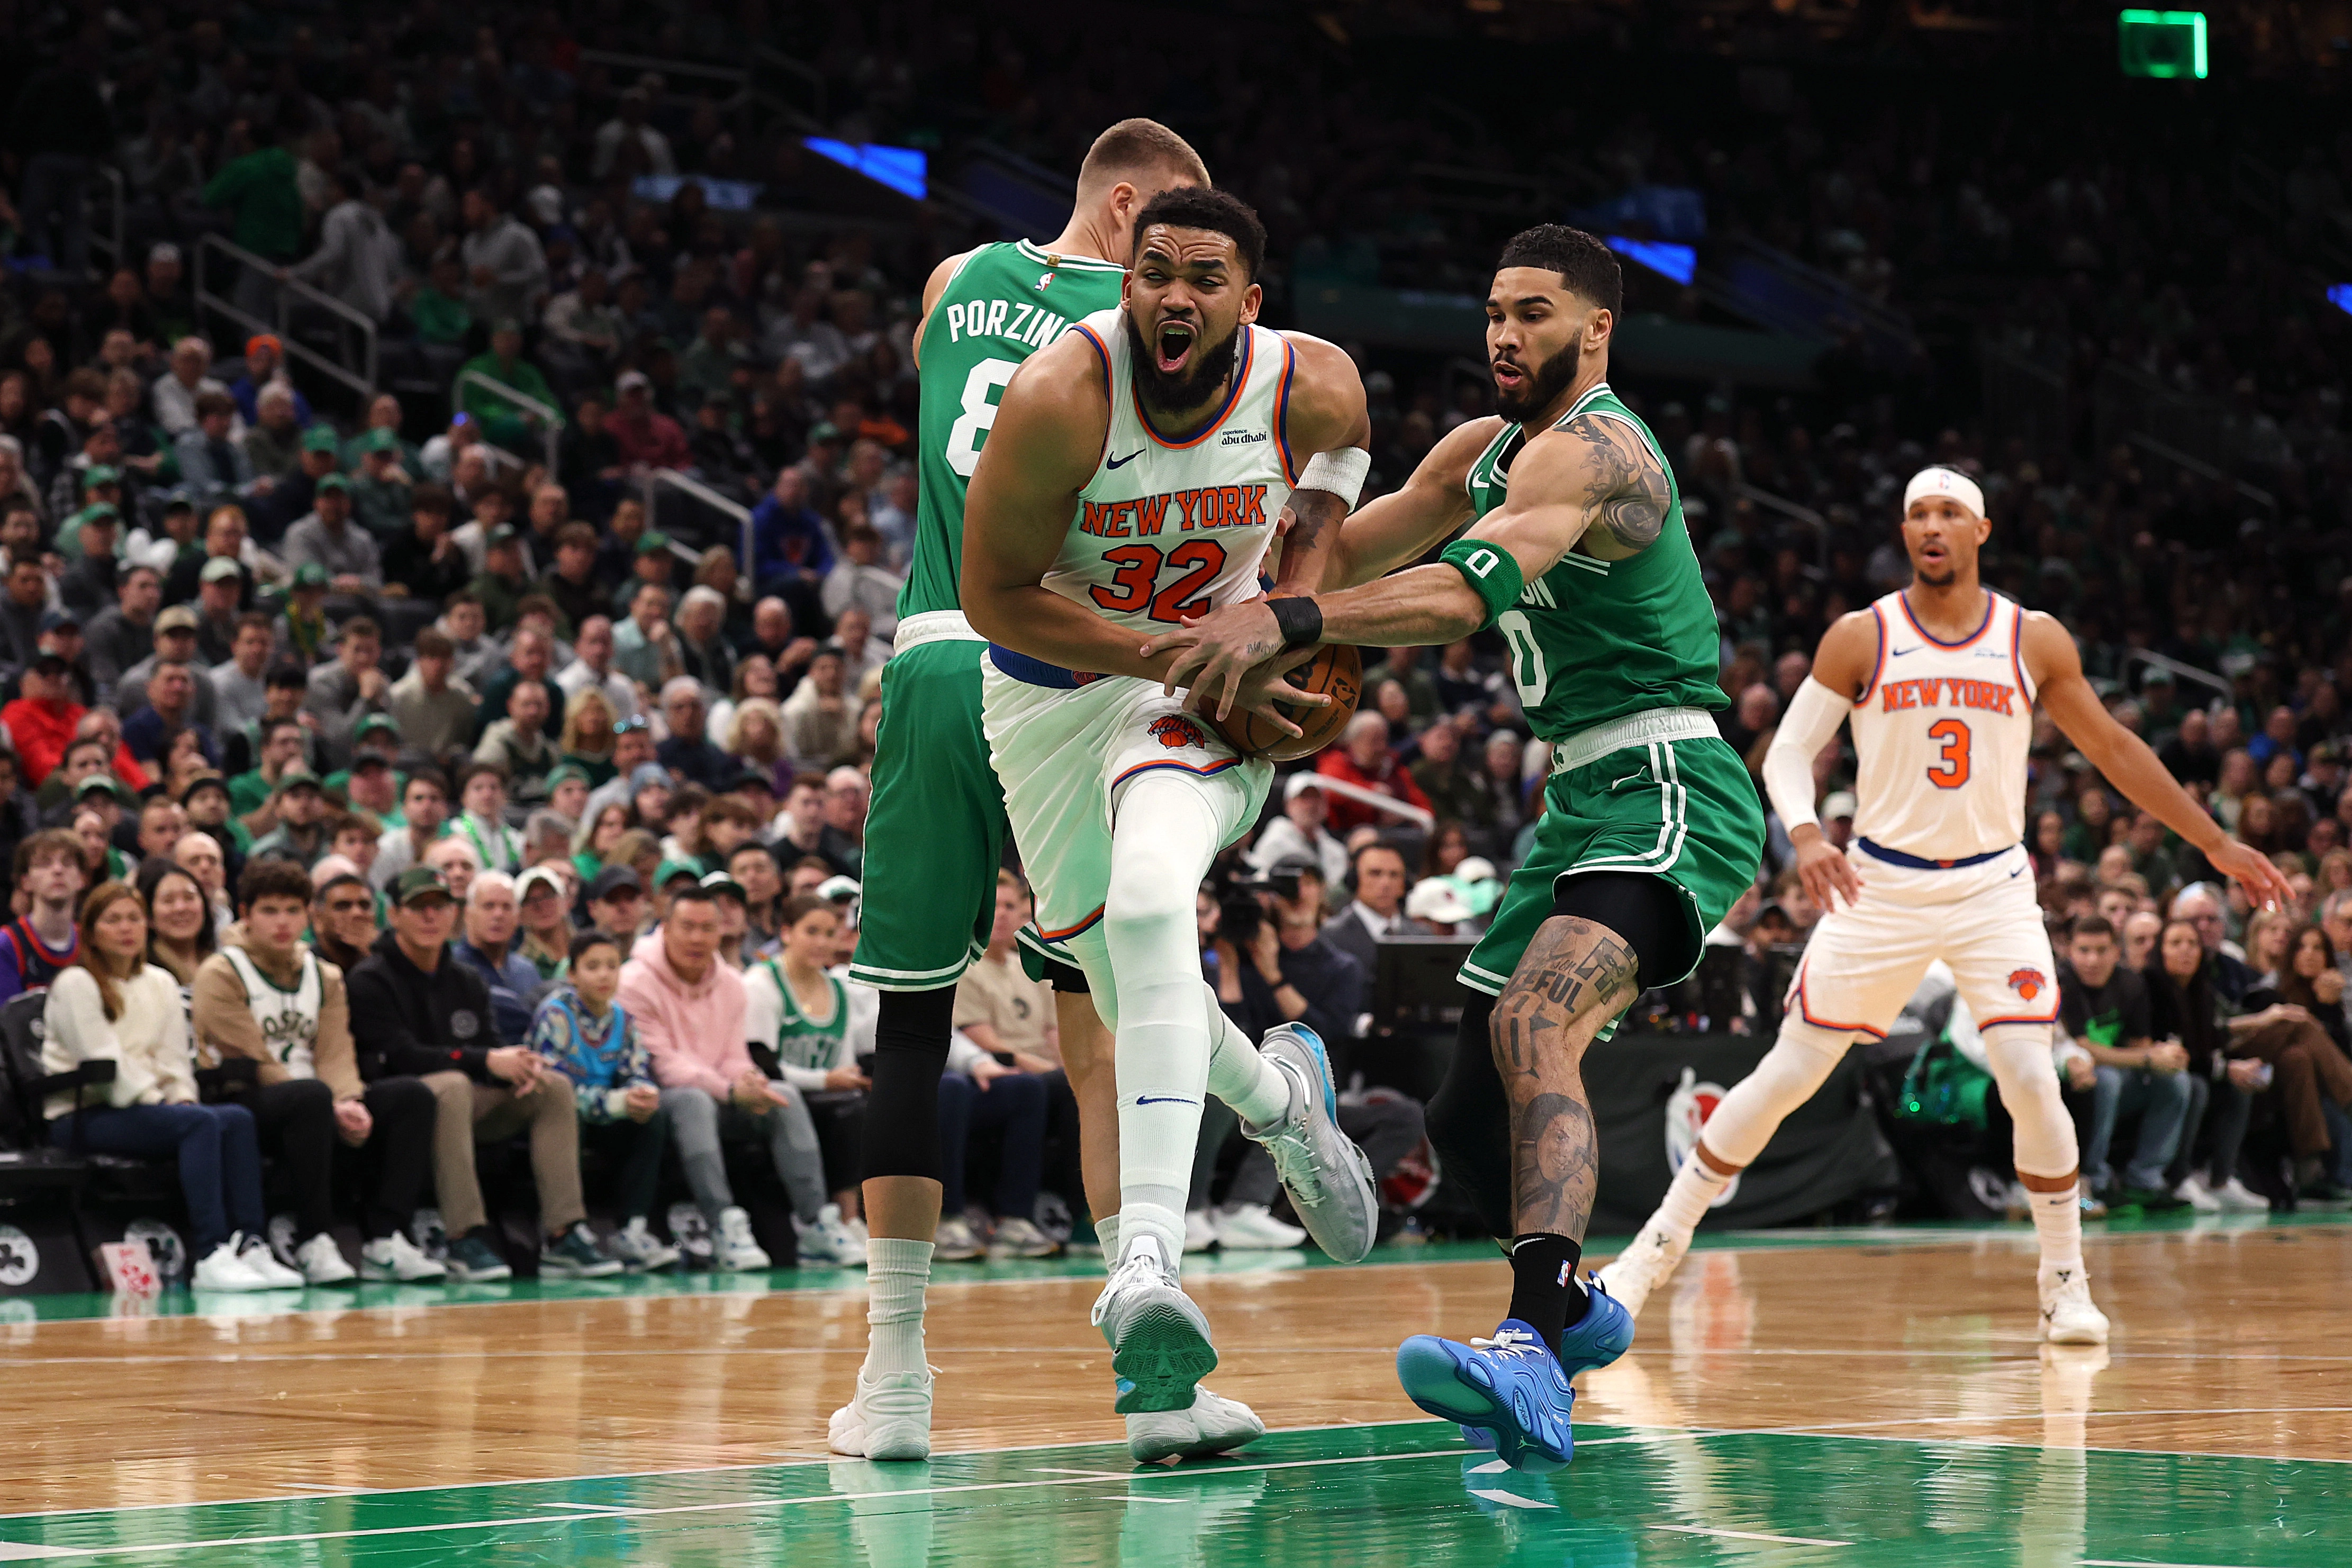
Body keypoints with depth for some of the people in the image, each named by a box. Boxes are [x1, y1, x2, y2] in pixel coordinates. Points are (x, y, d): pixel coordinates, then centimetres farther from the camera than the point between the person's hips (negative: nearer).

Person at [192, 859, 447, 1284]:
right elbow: (254, 1063, -11)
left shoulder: (324, 977, 18)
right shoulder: (221, 974, -3)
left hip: (314, 1104, 7)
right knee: (312, 1095, -38)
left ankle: (384, 1241, -23)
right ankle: (313, 1245, -35)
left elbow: (336, 1054, 6)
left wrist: (349, 1102, -17)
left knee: (411, 1096, -14)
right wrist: (331, 1108, -19)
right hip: (248, 1105, -6)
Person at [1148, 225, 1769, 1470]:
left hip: (1668, 793, -10)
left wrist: (1287, 620, -44)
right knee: (1470, 1116, 16)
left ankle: (1536, 1348, -50)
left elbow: (1465, 594, -32)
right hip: (1582, 799, 10)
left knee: (1534, 1023, -34)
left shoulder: (1588, 453, -14)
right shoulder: (1487, 450, 16)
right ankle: (1571, 1306, 42)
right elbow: (1344, 552, 27)